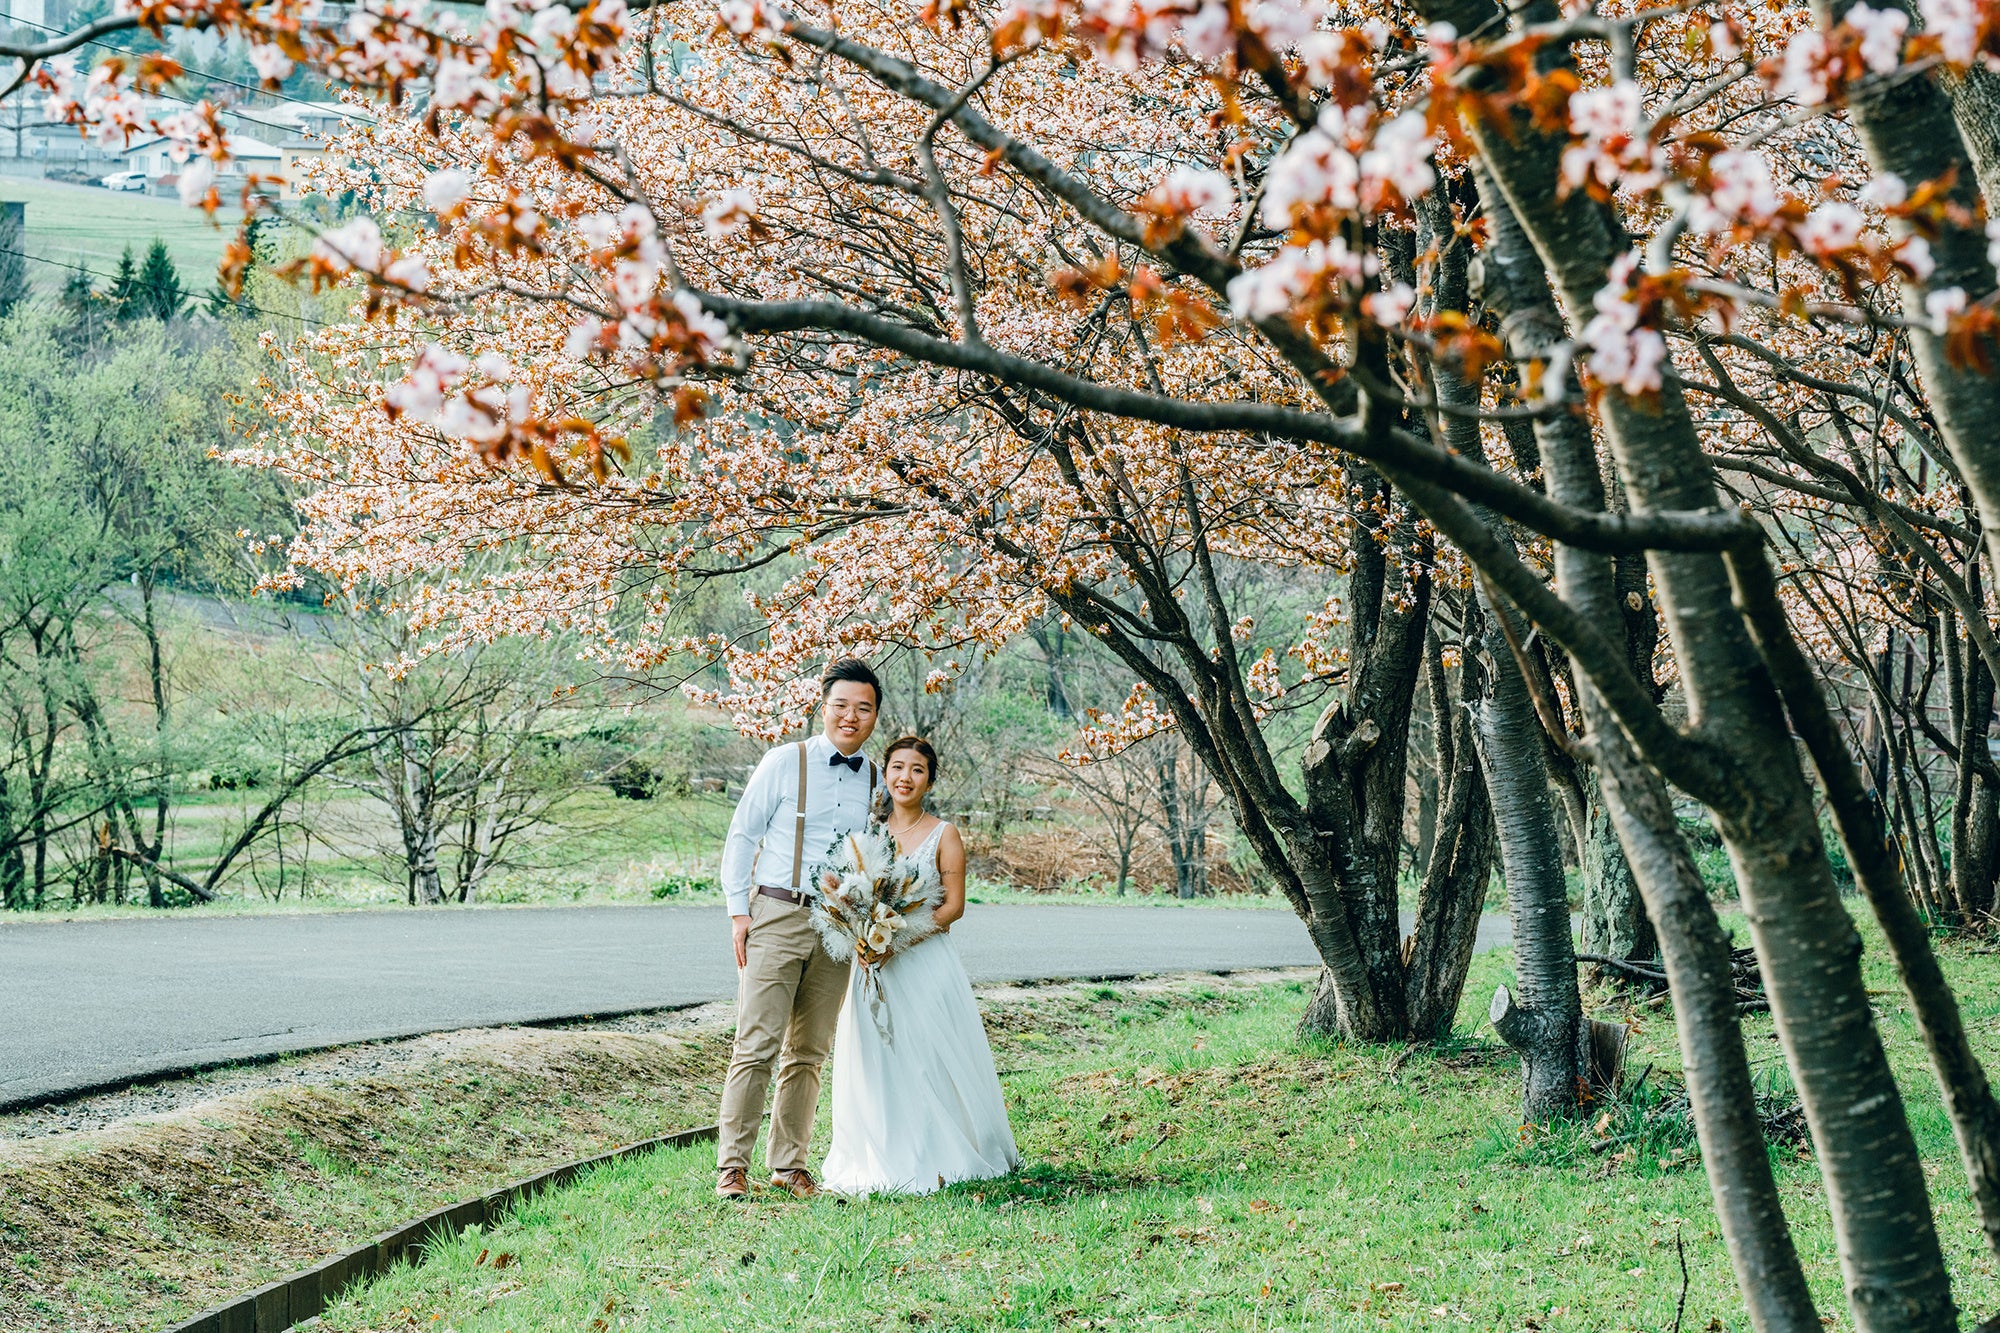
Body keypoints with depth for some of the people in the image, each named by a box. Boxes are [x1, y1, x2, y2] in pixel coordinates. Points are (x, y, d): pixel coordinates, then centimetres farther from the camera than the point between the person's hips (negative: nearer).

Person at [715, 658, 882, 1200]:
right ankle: (733, 1164, -6)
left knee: (808, 1052, 7)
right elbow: (742, 837, 2)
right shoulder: (784, 763, -1)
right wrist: (739, 910, -5)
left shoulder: (877, 780, 10)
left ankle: (789, 1164, 15)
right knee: (757, 1043, -9)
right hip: (776, 917, -4)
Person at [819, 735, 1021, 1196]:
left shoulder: (943, 836, 1)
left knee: (928, 1056, -6)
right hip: (874, 964, 3)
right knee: (875, 1058, 1)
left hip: (926, 962, -3)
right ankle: (882, 1160, 8)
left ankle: (936, 1159, 1)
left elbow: (954, 905, -5)